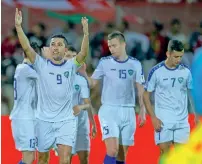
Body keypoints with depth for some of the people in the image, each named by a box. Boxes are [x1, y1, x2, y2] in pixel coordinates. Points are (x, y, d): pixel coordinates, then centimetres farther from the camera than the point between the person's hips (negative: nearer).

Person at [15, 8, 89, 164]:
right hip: (44, 120, 1)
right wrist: (18, 27, -24)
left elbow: (83, 53, -17)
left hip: (66, 120, -1)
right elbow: (27, 48, -12)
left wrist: (86, 33, -33)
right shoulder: (42, 65, -1)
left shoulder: (71, 66, -1)